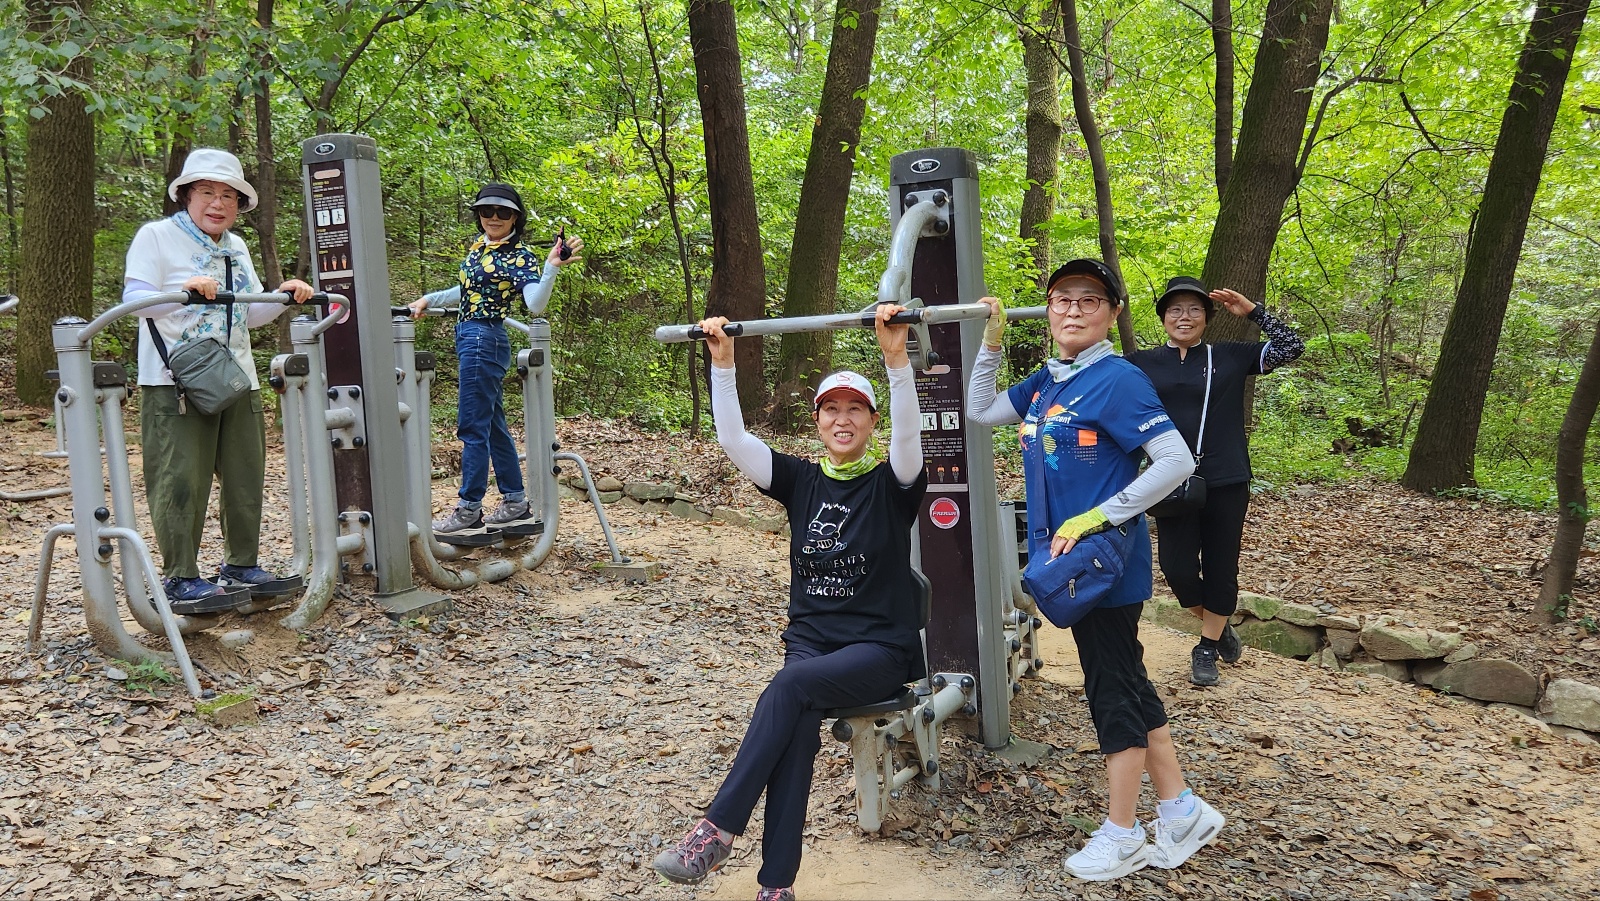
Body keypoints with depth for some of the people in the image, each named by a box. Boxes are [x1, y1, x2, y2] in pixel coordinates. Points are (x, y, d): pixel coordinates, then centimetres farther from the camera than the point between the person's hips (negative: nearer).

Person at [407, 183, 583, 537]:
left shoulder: (520, 256, -12)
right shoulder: (478, 244, 12)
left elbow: (535, 304, -27)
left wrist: (553, 267, -39)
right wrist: (428, 300, 25)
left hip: (484, 341, -9)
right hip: (469, 339, 9)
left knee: (473, 427, -5)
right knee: (492, 425, 13)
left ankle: (469, 511, 2)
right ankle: (515, 502, 22)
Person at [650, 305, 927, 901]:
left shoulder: (891, 483, -2)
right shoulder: (801, 480, 7)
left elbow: (908, 434, -24)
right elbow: (734, 440, -5)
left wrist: (896, 357, -38)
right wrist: (723, 362, -16)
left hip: (881, 648, -3)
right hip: (810, 638, 3)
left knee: (792, 684, -32)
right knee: (798, 723, -29)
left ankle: (717, 830, -30)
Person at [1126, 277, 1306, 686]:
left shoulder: (1230, 356, 4)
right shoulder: (1141, 364, 3)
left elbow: (1291, 347, 0)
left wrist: (1252, 311, -6)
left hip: (1226, 483, 0)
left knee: (1220, 568, 7)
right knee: (1179, 569, -2)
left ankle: (1206, 649, 26)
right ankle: (1220, 628, 28)